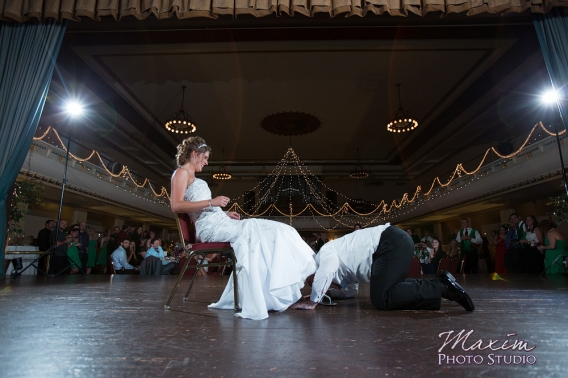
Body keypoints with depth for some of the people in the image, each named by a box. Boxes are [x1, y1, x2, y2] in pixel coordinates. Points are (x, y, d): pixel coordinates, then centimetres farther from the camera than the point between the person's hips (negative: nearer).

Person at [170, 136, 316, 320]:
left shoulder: (192, 177, 28)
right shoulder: (182, 172, 1)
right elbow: (176, 206, -16)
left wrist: (224, 213, 11)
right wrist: (211, 202, -19)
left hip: (218, 223, 9)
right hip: (210, 227, -9)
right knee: (259, 233, -22)